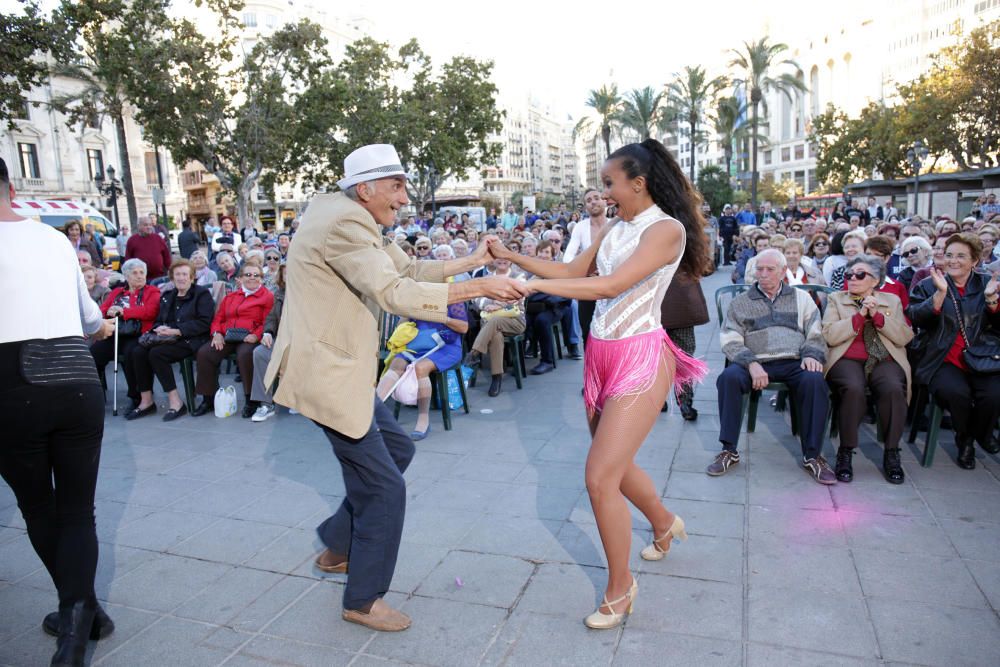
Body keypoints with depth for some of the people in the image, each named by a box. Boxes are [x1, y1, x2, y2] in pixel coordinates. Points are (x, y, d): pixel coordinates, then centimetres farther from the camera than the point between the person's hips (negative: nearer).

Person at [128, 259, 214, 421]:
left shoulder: (202, 294, 3)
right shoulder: (166, 296, 23)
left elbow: (204, 323, -9)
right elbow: (158, 321, 23)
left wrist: (176, 331, -17)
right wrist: (160, 329, -3)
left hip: (190, 340, -6)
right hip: (167, 339, 7)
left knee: (156, 353, -29)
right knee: (138, 351, -20)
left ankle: (175, 401, -23)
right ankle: (146, 401, -15)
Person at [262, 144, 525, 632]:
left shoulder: (354, 218, 11)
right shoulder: (344, 222, -21)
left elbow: (408, 270, 15)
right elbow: (393, 294, -28)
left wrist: (471, 261, 9)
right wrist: (477, 288, -26)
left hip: (343, 367, 10)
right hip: (326, 374, -10)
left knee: (397, 448, 21)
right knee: (384, 487, -2)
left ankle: (338, 546, 35)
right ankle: (363, 601, 17)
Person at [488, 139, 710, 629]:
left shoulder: (667, 229, -13)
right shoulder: (615, 229, 12)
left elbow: (612, 285, -25)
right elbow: (572, 271, 14)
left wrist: (532, 284, -29)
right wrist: (512, 257, 6)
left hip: (640, 359, -8)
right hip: (601, 354, 8)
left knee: (600, 477, -9)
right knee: (613, 463, 19)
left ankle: (620, 586, 13)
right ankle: (664, 523, 49)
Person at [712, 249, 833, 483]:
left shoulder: (801, 298, 20)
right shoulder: (740, 302, 16)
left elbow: (815, 335, 15)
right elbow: (730, 340, 4)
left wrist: (811, 355, -8)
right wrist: (752, 364, -13)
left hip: (793, 362, 1)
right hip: (754, 362, 0)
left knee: (814, 380, -32)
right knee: (729, 377, -32)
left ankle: (812, 455, -17)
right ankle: (729, 450, -20)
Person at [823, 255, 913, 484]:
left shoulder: (892, 301, 19)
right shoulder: (836, 299, 15)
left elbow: (905, 337, 5)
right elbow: (829, 336, -1)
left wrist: (877, 315, -5)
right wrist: (859, 315, -7)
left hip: (885, 361, 2)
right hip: (847, 360, -1)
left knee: (894, 389, -32)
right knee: (854, 389, -35)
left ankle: (891, 454, -17)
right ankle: (845, 452, -21)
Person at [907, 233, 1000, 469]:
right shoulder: (927, 285, 11)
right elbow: (917, 319, -6)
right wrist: (940, 292, -16)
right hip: (944, 361, -2)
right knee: (957, 392, -31)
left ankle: (981, 434, 9)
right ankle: (964, 441, 0)